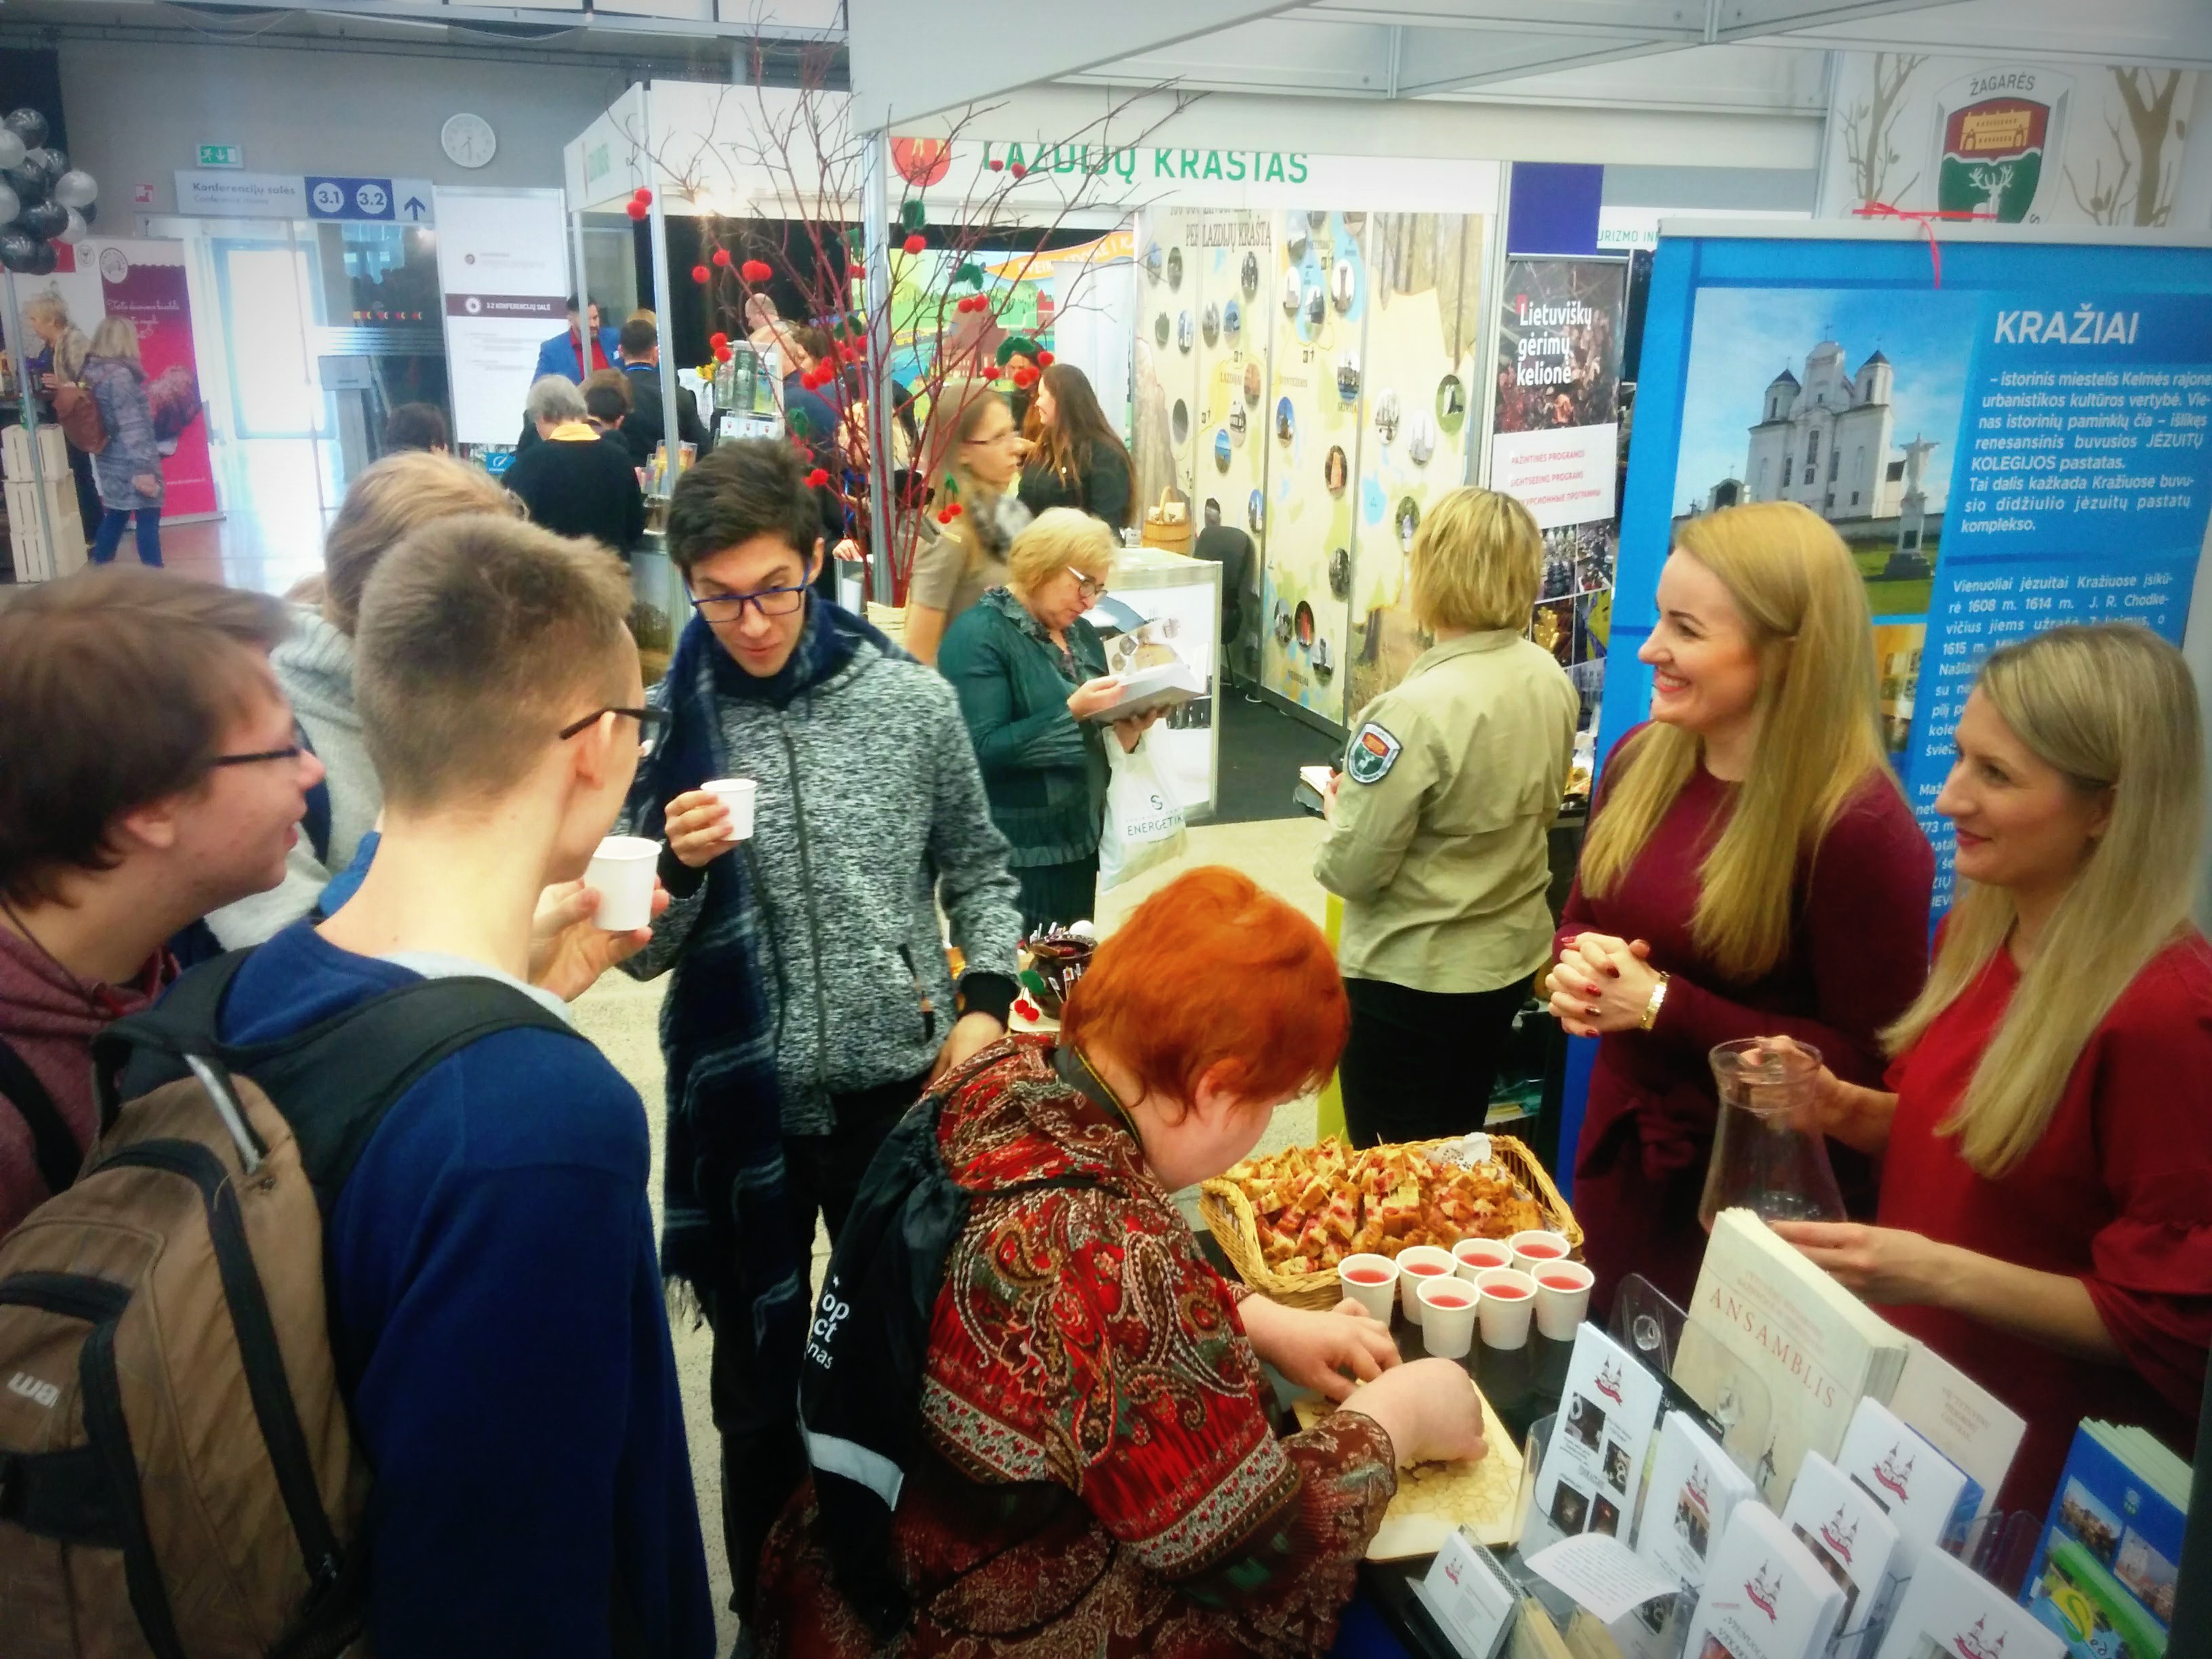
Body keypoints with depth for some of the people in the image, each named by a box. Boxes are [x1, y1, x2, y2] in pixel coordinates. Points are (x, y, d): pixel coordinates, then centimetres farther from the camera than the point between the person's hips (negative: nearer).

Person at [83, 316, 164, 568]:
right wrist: (142, 468, -25)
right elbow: (131, 426, -23)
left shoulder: (93, 372, 9)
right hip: (130, 463, -9)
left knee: (114, 517, 17)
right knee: (148, 519, -1)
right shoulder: (119, 375, -18)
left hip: (111, 462, 9)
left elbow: (107, 419, 15)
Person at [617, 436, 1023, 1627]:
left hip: (901, 1088, 1)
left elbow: (977, 869, 8)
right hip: (745, 1105, -1)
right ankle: (768, 1606, 39)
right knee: (759, 1382, 16)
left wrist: (985, 1002, -6)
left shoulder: (911, 699, -5)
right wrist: (680, 864, -23)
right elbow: (640, 951, -4)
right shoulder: (661, 723, -7)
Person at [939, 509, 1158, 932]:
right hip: (1011, 854, -8)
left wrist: (1129, 726, -4)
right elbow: (983, 751, -22)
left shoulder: (1082, 635, 12)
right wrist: (1071, 711, -26)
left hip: (1079, 840, 8)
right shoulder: (978, 635, -13)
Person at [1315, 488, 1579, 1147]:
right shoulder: (1552, 680, -3)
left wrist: (1341, 803, -2)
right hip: (1511, 957, 7)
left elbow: (1352, 870, -21)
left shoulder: (1418, 708, -27)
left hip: (1411, 977, -7)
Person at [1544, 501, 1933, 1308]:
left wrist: (1666, 1006, -24)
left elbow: (1869, 1062, -19)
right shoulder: (1640, 759, -3)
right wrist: (1581, 965, -13)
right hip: (1618, 1144, 7)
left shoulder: (1858, 827, -23)